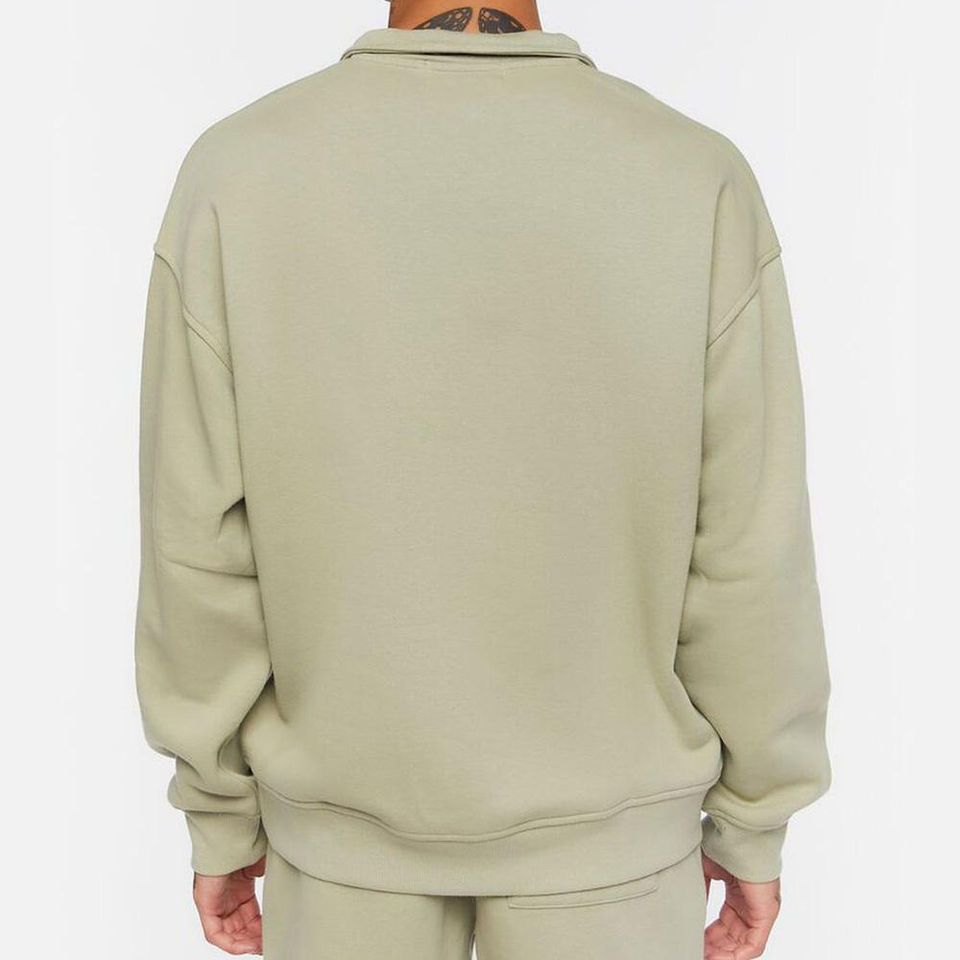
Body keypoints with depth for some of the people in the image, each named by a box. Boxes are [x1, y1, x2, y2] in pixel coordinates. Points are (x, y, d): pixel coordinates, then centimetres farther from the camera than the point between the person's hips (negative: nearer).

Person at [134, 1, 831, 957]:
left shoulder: (237, 181, -15)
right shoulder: (699, 187, -17)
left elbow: (205, 551, -12)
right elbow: (746, 557, -13)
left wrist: (220, 817, 4)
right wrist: (754, 823, 3)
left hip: (356, 794, 1)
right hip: (597, 805, 0)